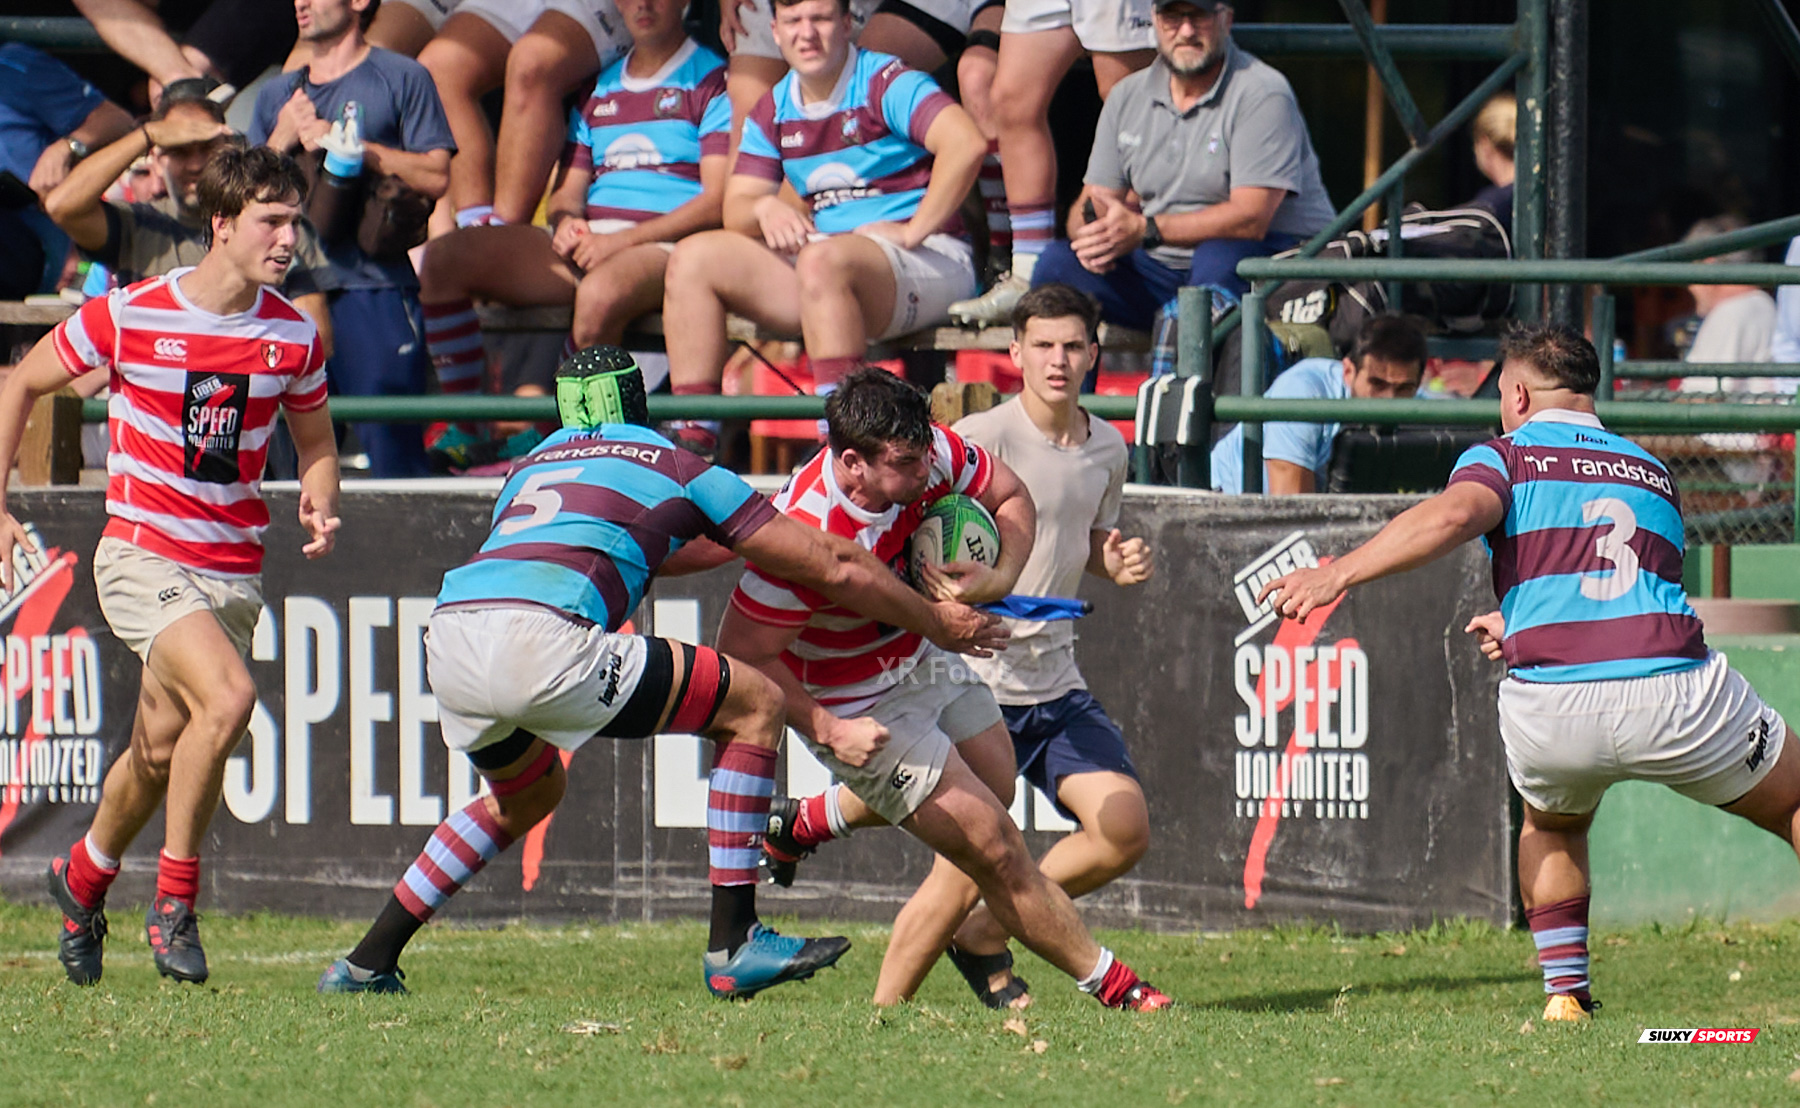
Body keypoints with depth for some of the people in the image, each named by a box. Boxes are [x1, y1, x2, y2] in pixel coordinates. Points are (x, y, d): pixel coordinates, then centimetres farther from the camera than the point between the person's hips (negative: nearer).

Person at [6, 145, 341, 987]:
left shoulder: (294, 338, 1)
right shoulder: (128, 317, -9)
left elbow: (315, 441, 18)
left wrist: (319, 506, -4)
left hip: (234, 570, 4)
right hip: (143, 559, -4)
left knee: (161, 752, 10)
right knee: (227, 696, -27)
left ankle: (84, 877, 40)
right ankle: (174, 901, -13)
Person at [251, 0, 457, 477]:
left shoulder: (402, 78, 6)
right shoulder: (277, 96, 22)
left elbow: (436, 175, -5)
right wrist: (281, 140, 0)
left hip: (375, 289, -5)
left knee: (392, 449, -12)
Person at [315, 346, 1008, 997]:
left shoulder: (529, 468, 34)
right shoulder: (679, 471, 19)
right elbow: (835, 569, 21)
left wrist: (730, 541, 61)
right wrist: (939, 622, 33)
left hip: (447, 642, 7)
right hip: (543, 639, -7)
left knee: (527, 796, 36)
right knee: (755, 705, 8)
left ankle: (367, 963, 33)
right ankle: (733, 945, 3)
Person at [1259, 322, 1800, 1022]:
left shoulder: (1504, 458, 13)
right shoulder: (1652, 472, 28)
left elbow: (1454, 516, -10)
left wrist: (1339, 573, -14)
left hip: (1548, 712, -1)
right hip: (1676, 697, 1)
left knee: (1551, 825, 33)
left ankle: (1564, 993, 22)